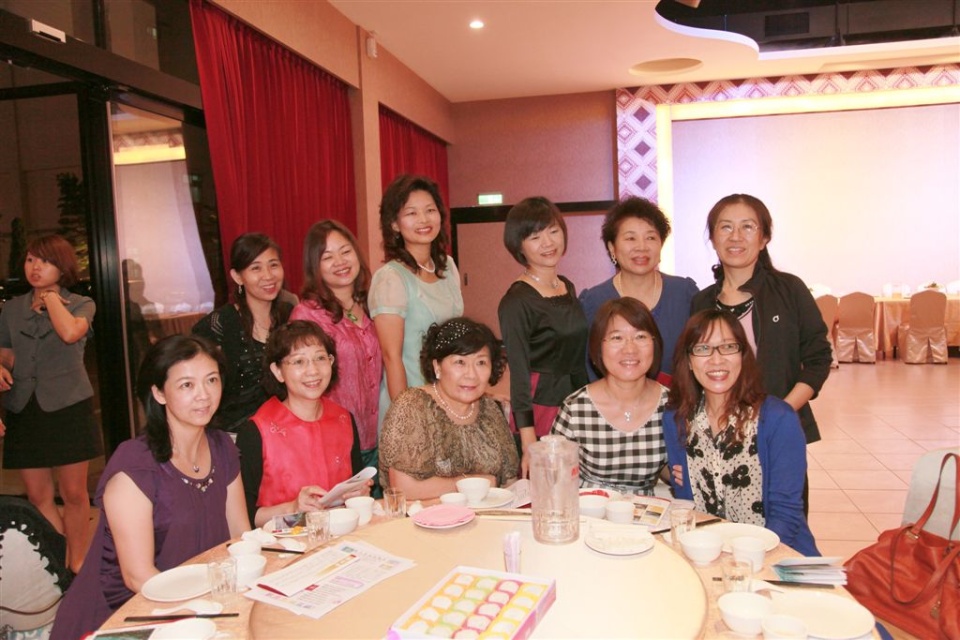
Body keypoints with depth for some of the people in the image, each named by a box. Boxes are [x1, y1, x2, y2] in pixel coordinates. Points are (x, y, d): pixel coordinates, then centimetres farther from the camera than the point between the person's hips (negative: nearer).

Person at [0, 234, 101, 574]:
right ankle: (60, 564, 21)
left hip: (68, 407, -4)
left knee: (74, 494, 4)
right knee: (37, 496, 6)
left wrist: (51, 297, -9)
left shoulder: (80, 304, -1)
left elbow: (70, 333, -23)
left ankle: (76, 565, 19)